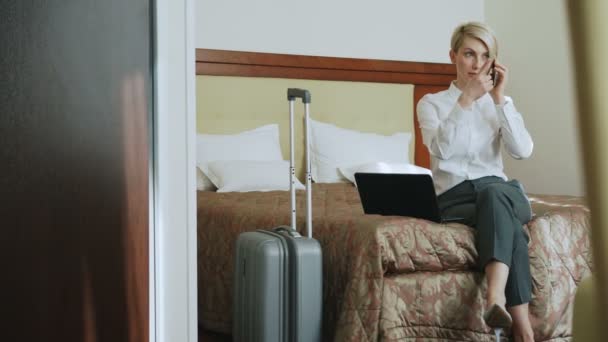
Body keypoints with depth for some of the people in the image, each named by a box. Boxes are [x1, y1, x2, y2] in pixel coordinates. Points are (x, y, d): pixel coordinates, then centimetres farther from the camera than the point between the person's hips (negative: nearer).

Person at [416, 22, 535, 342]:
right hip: (453, 197, -1)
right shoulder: (431, 103, 10)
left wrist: (499, 99, -5)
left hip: (499, 191, 2)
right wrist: (466, 98, -15)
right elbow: (441, 149, -12)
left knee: (493, 195, -38)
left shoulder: (499, 103, 17)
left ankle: (496, 299, -57)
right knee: (509, 225, -35)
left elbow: (523, 150, -2)